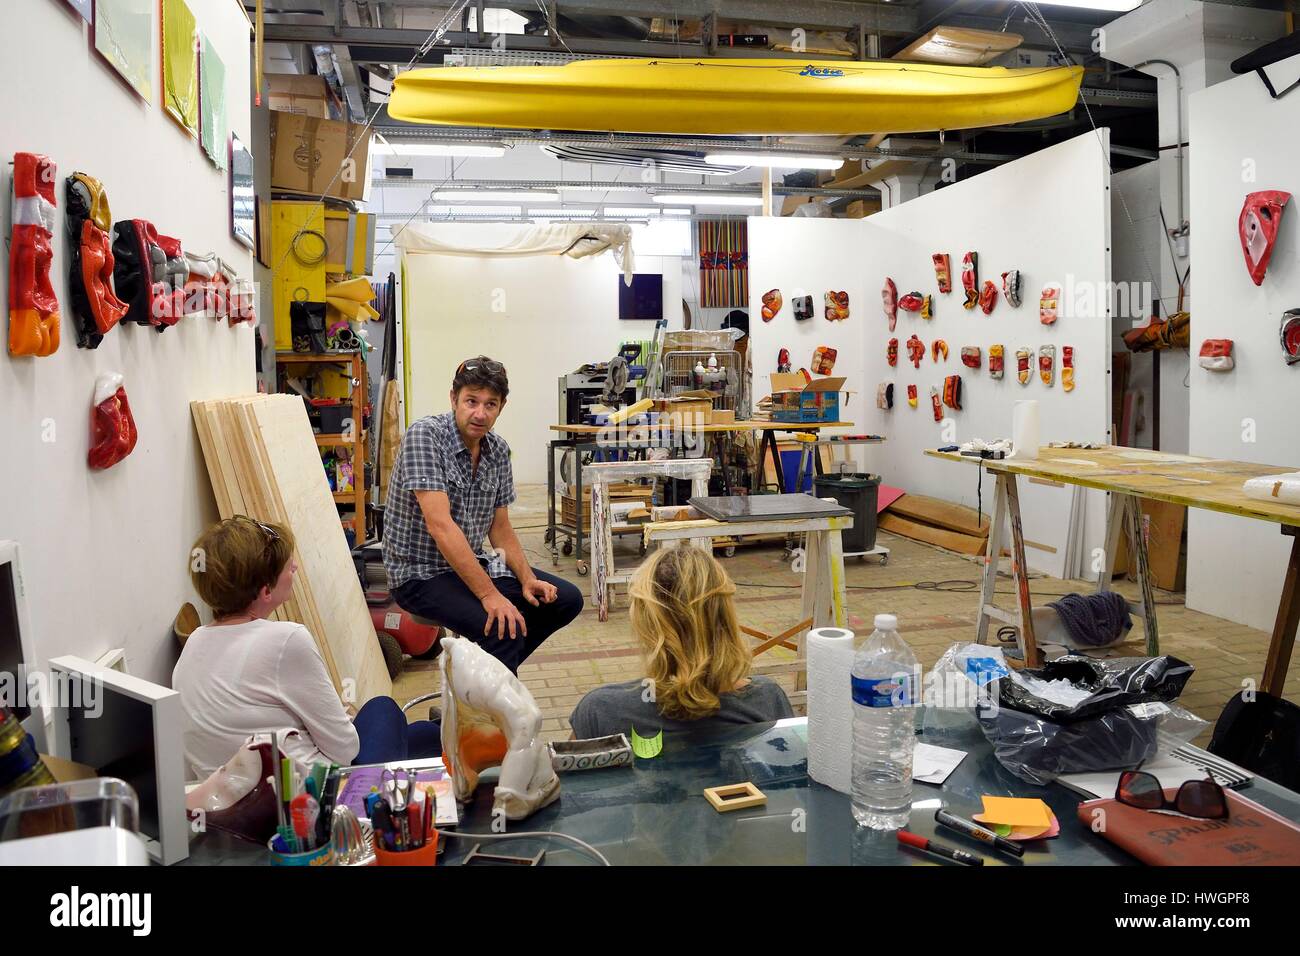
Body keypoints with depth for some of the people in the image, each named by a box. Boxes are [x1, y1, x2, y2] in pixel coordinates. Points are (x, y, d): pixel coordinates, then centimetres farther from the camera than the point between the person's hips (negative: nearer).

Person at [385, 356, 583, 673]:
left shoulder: (498, 450, 2)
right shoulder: (425, 435, -20)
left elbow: (500, 528, 11)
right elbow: (440, 525, -28)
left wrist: (527, 579, -6)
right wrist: (489, 595, -31)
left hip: (471, 562, 8)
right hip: (421, 574, -8)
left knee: (566, 599, 4)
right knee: (504, 627, -29)